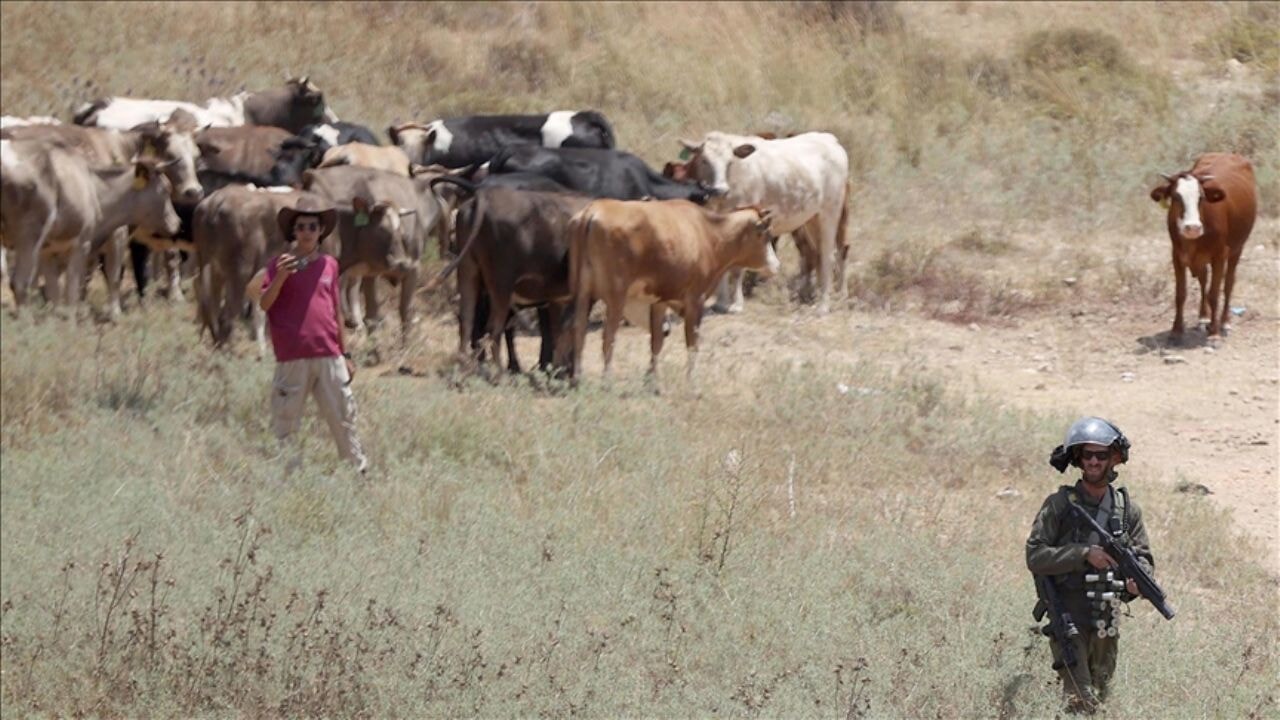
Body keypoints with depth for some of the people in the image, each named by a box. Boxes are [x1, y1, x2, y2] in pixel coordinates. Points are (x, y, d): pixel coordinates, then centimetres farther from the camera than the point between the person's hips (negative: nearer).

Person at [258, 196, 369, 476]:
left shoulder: (329, 265, 11)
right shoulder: (280, 264, 1)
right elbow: (264, 304, -10)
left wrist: (345, 354, 17)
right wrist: (280, 277, -26)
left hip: (329, 357, 3)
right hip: (293, 358, -3)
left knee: (343, 417, 7)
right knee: (285, 421, 0)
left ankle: (361, 471, 14)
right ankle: (286, 476, 5)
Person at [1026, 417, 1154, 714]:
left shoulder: (1126, 508, 6)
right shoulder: (1059, 505, -7)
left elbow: (1144, 557, 12)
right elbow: (1035, 556, -13)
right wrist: (1084, 554, -23)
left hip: (1107, 619, 5)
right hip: (1068, 616, -5)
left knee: (1100, 697, 12)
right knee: (1080, 701, -15)